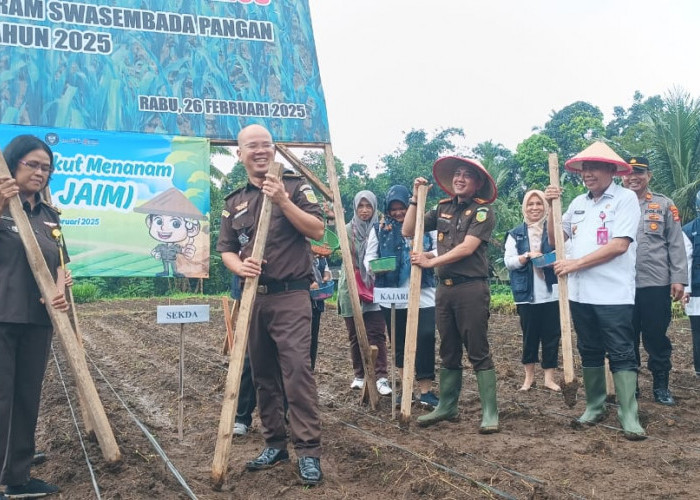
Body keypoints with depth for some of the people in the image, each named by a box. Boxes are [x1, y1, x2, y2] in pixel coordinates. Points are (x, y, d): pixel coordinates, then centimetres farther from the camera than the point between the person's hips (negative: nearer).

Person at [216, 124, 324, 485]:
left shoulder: (294, 186, 1)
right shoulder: (234, 201, 13)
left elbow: (317, 229, -8)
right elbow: (225, 249, 12)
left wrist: (283, 201, -18)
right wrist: (239, 266, -10)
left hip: (290, 296, -5)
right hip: (253, 297, 5)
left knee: (297, 370, -12)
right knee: (263, 374, 10)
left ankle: (309, 451, -6)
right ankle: (275, 444, 22)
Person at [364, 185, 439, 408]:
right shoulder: (379, 229, 10)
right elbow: (369, 257, 6)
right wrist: (373, 266, -17)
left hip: (423, 294, -2)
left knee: (426, 338, -10)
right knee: (399, 342, 10)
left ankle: (425, 391, -2)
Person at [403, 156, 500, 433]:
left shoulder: (482, 211, -5)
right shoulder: (442, 208, 12)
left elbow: (466, 248, -15)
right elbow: (408, 231, 10)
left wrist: (430, 262, -14)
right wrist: (415, 198, 2)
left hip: (471, 288, -6)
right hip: (444, 288, 6)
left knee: (478, 352, -3)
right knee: (448, 352, 14)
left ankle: (490, 412, 2)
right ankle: (447, 406, 24)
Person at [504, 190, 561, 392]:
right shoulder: (516, 234, 7)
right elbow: (508, 261, 0)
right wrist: (528, 256, -16)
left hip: (551, 292, 0)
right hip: (526, 293, 0)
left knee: (551, 335, 3)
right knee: (529, 335, 8)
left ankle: (549, 377, 14)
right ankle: (529, 376, 23)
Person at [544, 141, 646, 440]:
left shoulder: (626, 199, -7)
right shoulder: (578, 203, 12)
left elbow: (619, 245, -16)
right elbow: (555, 239, 14)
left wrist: (576, 263, -14)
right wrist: (551, 207, 0)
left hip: (614, 294, -6)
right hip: (580, 293, 6)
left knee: (621, 355, -3)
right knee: (589, 352, 14)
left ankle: (629, 417, -1)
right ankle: (594, 406, 25)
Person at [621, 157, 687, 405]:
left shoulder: (664, 205, 6)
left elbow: (676, 245, 3)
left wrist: (679, 278, -5)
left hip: (656, 283, -1)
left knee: (657, 337, 6)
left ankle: (661, 386, 19)